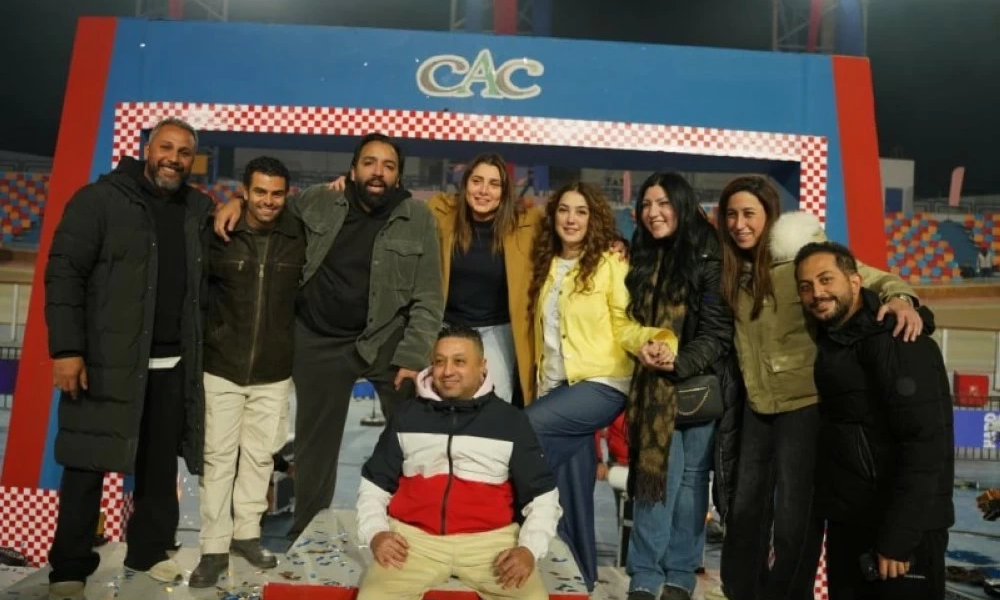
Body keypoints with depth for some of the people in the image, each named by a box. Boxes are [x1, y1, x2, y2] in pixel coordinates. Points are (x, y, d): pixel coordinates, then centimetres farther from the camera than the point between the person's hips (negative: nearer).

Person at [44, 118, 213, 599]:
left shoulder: (199, 209, 10)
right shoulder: (100, 199, -3)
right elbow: (63, 273, -8)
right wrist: (66, 348, -16)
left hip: (173, 364, 4)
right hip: (105, 360, -4)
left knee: (160, 465, 12)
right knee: (87, 466, 4)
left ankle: (149, 550, 28)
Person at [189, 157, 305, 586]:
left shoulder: (298, 236, -2)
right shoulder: (218, 234, -5)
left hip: (274, 372, 1)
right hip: (221, 368, -1)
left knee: (260, 456, 12)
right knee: (218, 458, 5)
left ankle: (246, 533, 29)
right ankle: (214, 548, 16)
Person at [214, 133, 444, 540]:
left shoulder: (417, 217, -5)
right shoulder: (319, 202, 1)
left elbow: (428, 299, -7)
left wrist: (413, 356, -14)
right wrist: (238, 200, 0)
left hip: (387, 338, -2)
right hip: (319, 341, 2)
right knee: (315, 444, 13)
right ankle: (305, 537, 32)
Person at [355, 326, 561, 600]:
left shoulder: (510, 420, 8)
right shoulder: (407, 417, 13)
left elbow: (542, 496, 9)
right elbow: (374, 485, 17)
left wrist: (529, 548, -7)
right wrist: (375, 533, -1)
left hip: (490, 539, 0)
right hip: (413, 536, 1)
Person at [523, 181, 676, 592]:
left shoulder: (611, 261, -6)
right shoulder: (547, 265, 12)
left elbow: (623, 325, -10)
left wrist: (653, 339, -28)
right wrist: (539, 381, 10)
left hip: (602, 384, -6)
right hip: (556, 386, 6)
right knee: (573, 487, 9)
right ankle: (582, 572, 23)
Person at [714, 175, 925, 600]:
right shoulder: (735, 269, 6)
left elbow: (872, 278, -17)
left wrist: (900, 298, -36)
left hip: (805, 401, -6)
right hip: (758, 405, 6)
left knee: (794, 512, 4)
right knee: (745, 506, 17)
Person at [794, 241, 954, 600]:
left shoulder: (896, 341, -17)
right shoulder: (831, 340, 8)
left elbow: (927, 444, -23)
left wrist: (898, 536, -24)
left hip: (904, 528, -8)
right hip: (847, 522, 8)